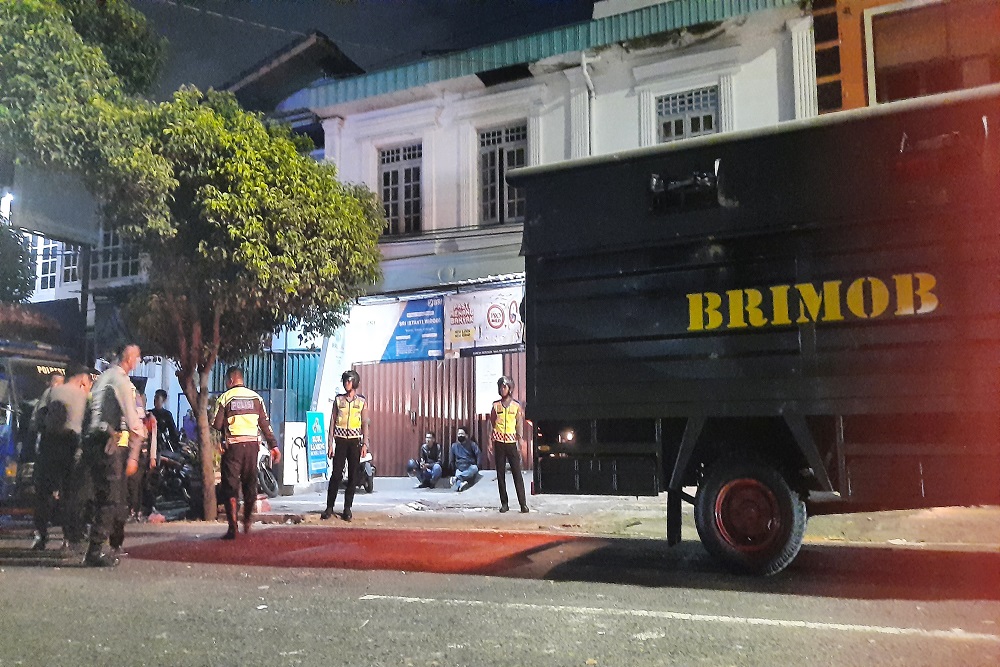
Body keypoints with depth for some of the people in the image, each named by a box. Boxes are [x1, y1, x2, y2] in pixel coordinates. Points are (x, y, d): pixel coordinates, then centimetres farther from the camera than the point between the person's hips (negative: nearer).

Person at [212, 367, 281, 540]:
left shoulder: (224, 398, -4)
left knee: (230, 486, 1)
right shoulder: (256, 397, 7)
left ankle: (232, 528, -2)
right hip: (252, 444, 3)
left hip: (232, 446, -3)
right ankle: (247, 520, 28)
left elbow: (216, 425, -6)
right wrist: (273, 446, 7)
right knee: (250, 482, 17)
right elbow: (265, 424, 5)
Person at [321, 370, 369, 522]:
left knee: (353, 475, 2)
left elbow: (365, 423, 5)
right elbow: (332, 421, 6)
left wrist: (365, 443, -3)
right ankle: (329, 507, 3)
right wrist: (330, 443, 1)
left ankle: (347, 508, 9)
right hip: (340, 440, 0)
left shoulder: (362, 401, 6)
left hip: (355, 441, 0)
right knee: (336, 474, -4)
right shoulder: (338, 399, 7)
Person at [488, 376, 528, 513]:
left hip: (512, 441, -2)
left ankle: (523, 504, -5)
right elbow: (492, 422, 10)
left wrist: (520, 442, -3)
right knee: (500, 473, 3)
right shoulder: (496, 405, 7)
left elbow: (520, 424, 4)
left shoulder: (516, 405, 3)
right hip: (499, 441, 2)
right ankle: (504, 503, 10)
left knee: (517, 473, -5)